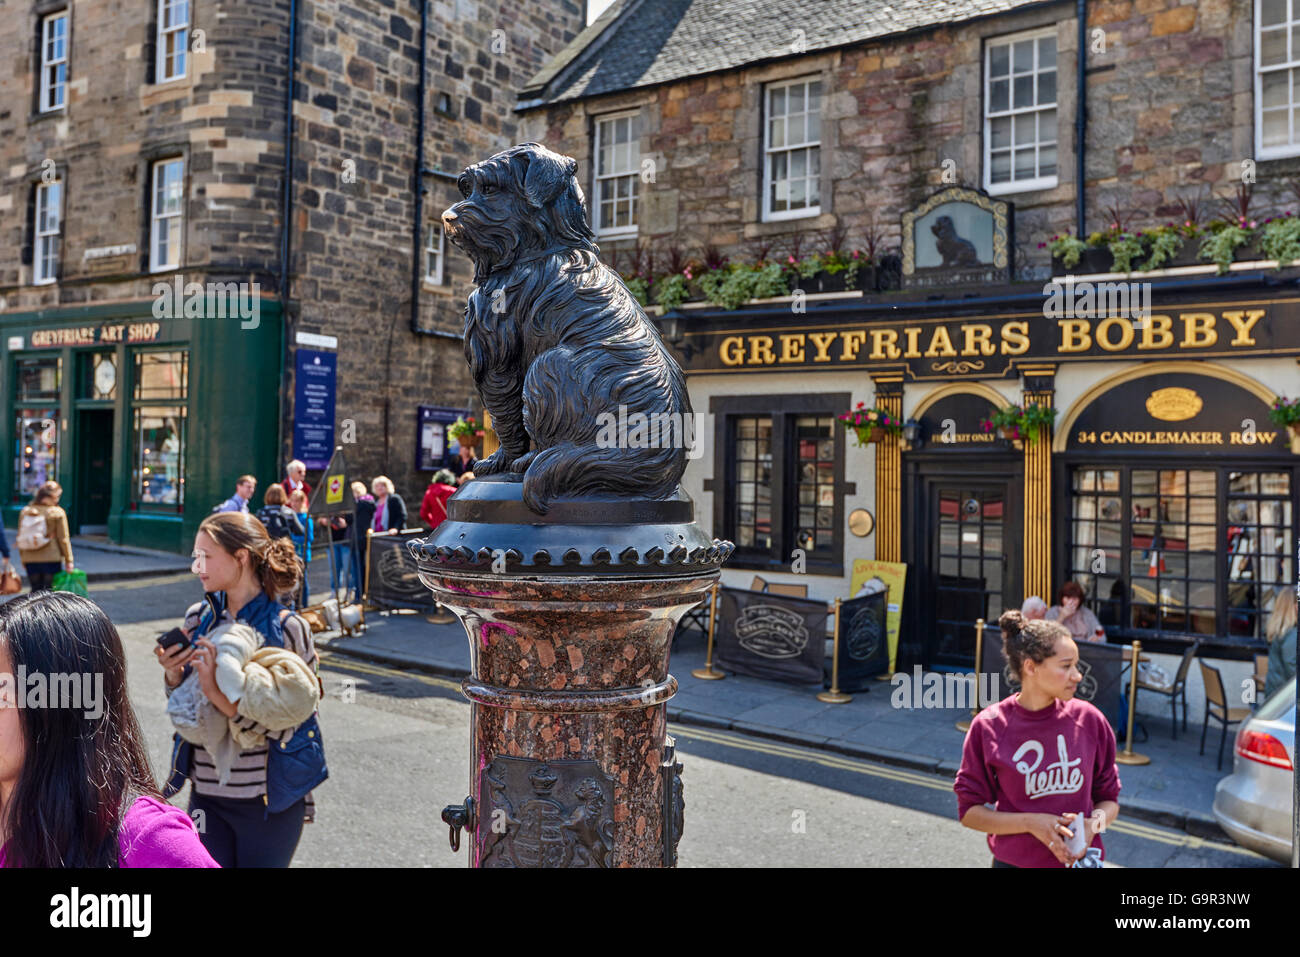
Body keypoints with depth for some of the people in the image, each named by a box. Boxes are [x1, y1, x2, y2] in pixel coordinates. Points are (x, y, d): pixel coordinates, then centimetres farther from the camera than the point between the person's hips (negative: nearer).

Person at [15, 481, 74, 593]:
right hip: (51, 559, -4)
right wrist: (68, 560, -2)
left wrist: (23, 559, 17)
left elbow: (20, 538, 8)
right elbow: (63, 538, -8)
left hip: (30, 560, 4)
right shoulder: (58, 513, -9)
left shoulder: (25, 512, 5)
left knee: (35, 591, 12)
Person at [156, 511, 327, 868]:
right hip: (206, 794, 4)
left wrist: (220, 696, -27)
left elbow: (291, 727, -18)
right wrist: (174, 677, -9)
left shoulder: (288, 628, -15)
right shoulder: (200, 621, 1)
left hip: (268, 800, -4)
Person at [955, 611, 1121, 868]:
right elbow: (969, 811, -7)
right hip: (1013, 861, -2)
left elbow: (1109, 798, 6)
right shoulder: (988, 727, -12)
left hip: (1078, 859, 2)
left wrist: (1093, 825, -14)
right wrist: (1030, 823, -19)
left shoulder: (1088, 719, -6)